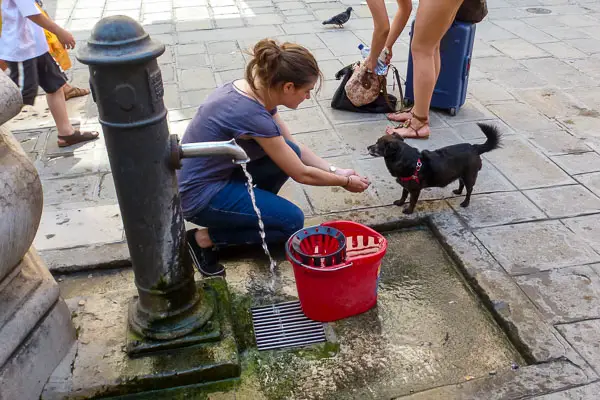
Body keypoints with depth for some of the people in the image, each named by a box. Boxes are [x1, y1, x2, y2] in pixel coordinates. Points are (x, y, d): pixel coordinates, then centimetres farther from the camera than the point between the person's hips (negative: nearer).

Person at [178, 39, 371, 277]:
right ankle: (205, 238, 0)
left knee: (289, 152, 2)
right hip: (200, 195, -9)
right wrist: (345, 182, -3)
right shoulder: (252, 114, -29)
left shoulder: (256, 91, -3)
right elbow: (301, 174, -18)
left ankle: (248, 212, 13)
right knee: (292, 222, -6)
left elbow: (294, 146, 9)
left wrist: (335, 171, 3)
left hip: (217, 173, 9)